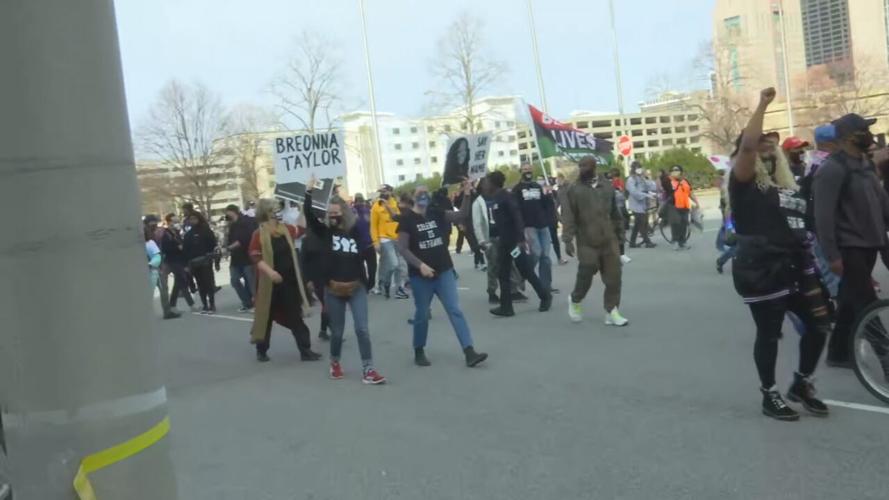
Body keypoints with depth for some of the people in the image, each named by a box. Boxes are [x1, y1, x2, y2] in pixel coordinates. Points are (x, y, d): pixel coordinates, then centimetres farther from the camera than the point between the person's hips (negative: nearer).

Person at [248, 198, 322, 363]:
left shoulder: (285, 229, 5)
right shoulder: (259, 234, -13)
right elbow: (254, 256, -18)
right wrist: (269, 271, -28)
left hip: (289, 280, 5)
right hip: (270, 282, -5)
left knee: (295, 317, 8)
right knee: (267, 317, 9)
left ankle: (305, 350, 12)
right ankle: (261, 351, 25)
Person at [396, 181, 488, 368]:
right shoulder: (407, 219, -8)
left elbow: (462, 216, 4)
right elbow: (403, 248, -11)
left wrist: (466, 195, -9)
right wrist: (420, 265, -22)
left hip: (444, 271, 4)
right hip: (420, 275, -4)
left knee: (455, 310, -3)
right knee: (422, 314, 7)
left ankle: (469, 352, -7)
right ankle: (419, 352, 26)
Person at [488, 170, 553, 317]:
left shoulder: (507, 196, -13)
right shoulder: (494, 199, 12)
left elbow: (517, 217, -20)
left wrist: (521, 239, -26)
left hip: (514, 241, -9)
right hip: (503, 241, 9)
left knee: (527, 272, -2)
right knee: (503, 275, 5)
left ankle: (545, 296, 15)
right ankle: (506, 307, 7)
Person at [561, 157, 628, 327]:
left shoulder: (607, 186, 8)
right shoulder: (574, 189, -3)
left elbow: (615, 212, 15)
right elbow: (568, 217, -8)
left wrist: (619, 233, 15)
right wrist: (568, 240, -16)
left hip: (609, 241, 3)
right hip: (587, 243, -3)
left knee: (614, 277, 0)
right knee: (585, 276, 2)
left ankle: (611, 312, 8)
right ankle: (575, 301, 30)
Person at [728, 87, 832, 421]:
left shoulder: (785, 184, 17)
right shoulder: (745, 183, -6)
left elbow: (798, 226, 22)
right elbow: (747, 144, -24)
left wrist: (812, 272, 19)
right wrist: (762, 105, -16)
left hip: (796, 268, 8)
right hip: (762, 273, -8)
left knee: (819, 325, 10)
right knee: (769, 334, 0)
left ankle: (801, 385, 28)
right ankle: (769, 396, 16)